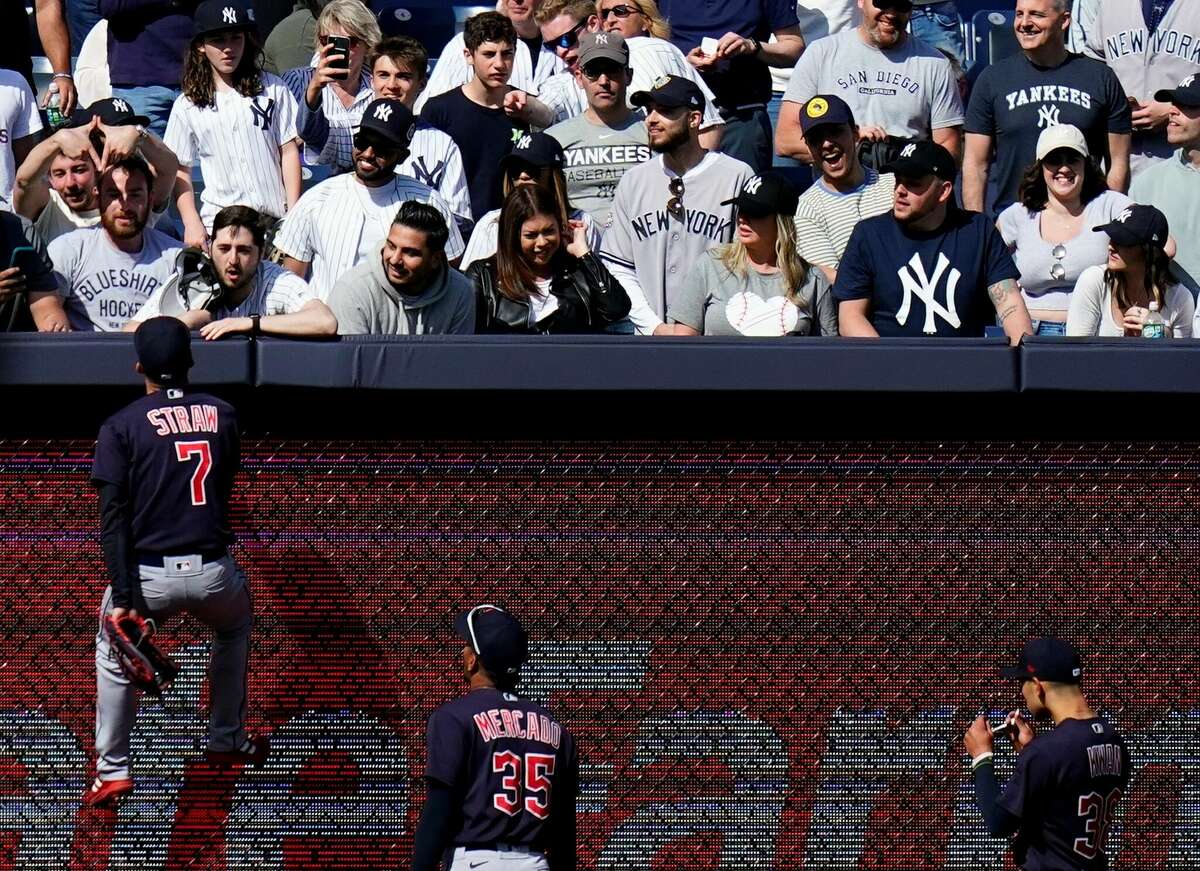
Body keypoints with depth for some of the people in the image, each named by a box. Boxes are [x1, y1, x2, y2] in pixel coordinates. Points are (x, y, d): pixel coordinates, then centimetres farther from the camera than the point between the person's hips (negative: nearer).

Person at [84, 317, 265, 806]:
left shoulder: (122, 426, -3)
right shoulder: (222, 415, 7)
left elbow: (114, 518, -10)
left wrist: (122, 596, -12)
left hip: (149, 576, -2)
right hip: (214, 574, 3)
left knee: (113, 651, 23)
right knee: (234, 627, 35)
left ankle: (112, 771, 15)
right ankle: (227, 742, 40)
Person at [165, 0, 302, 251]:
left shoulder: (272, 89, 5)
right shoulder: (188, 106, 6)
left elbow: (289, 151, 7)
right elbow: (180, 171, 9)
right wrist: (191, 223, -2)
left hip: (276, 221, 0)